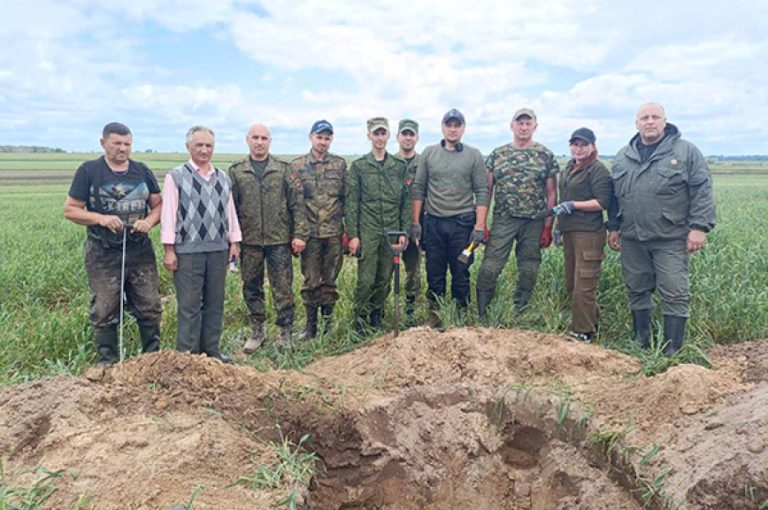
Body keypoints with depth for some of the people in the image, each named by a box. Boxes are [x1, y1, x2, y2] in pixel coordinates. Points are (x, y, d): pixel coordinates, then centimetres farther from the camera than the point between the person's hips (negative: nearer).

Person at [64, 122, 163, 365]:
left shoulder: (142, 171, 9)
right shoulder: (88, 171, 0)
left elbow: (158, 205, 12)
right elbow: (70, 210, 0)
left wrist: (149, 221, -9)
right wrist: (101, 218, -16)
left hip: (140, 251, 3)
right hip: (103, 254, -2)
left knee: (150, 307, 6)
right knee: (104, 311, 3)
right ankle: (107, 362, 18)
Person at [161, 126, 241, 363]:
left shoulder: (223, 177, 14)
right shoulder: (176, 176, -2)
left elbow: (230, 211, 16)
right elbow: (168, 213, -5)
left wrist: (234, 242, 11)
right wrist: (169, 250, -9)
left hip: (218, 249, 5)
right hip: (188, 250, -5)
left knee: (215, 302, 10)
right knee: (189, 305, 0)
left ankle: (211, 348, 22)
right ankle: (187, 353, 11)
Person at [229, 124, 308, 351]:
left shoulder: (284, 169, 3)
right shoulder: (236, 170, 6)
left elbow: (297, 203, 0)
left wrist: (299, 234, -6)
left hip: (279, 240, -2)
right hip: (250, 241, 2)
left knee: (283, 289, 3)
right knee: (252, 289, 11)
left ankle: (286, 333, 17)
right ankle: (257, 331, 26)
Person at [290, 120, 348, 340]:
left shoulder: (340, 164, 7)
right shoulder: (297, 165, 3)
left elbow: (347, 198, 7)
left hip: (334, 233, 1)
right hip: (310, 233, -1)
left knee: (330, 280, 8)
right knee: (310, 282, 4)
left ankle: (328, 322, 22)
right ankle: (310, 325, 16)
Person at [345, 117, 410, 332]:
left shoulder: (399, 166, 8)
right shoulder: (358, 166, 1)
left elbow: (405, 201, 9)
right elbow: (351, 203, -2)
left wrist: (404, 231, 3)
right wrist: (352, 234, -7)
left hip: (392, 232, 3)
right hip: (367, 232, -3)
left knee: (385, 280, 9)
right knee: (366, 280, -3)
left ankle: (376, 317, 26)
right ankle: (360, 320, 11)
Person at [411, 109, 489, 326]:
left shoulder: (474, 155, 3)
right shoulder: (429, 153, 7)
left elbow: (482, 192, 0)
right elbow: (418, 189, 7)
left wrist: (479, 226, -7)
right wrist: (416, 222, 2)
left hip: (463, 222, -1)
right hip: (433, 222, 1)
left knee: (461, 274, 6)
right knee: (434, 274, 7)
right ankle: (435, 314, 20)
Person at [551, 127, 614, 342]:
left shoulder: (598, 170, -8)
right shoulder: (568, 169, 17)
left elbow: (603, 202, -14)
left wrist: (573, 205, -17)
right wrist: (559, 224, 22)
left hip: (588, 234, -9)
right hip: (569, 232, 9)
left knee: (584, 286, -6)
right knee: (571, 284, 13)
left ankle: (583, 333, 3)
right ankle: (591, 323, 27)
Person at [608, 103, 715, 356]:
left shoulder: (686, 151, 0)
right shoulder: (623, 156, 12)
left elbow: (702, 191, -3)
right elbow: (614, 195, 18)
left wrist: (699, 227, -10)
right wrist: (614, 227, 15)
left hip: (670, 239, -4)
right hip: (632, 239, 4)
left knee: (675, 295, -3)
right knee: (637, 292, 12)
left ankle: (672, 351, 7)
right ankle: (641, 343, 27)